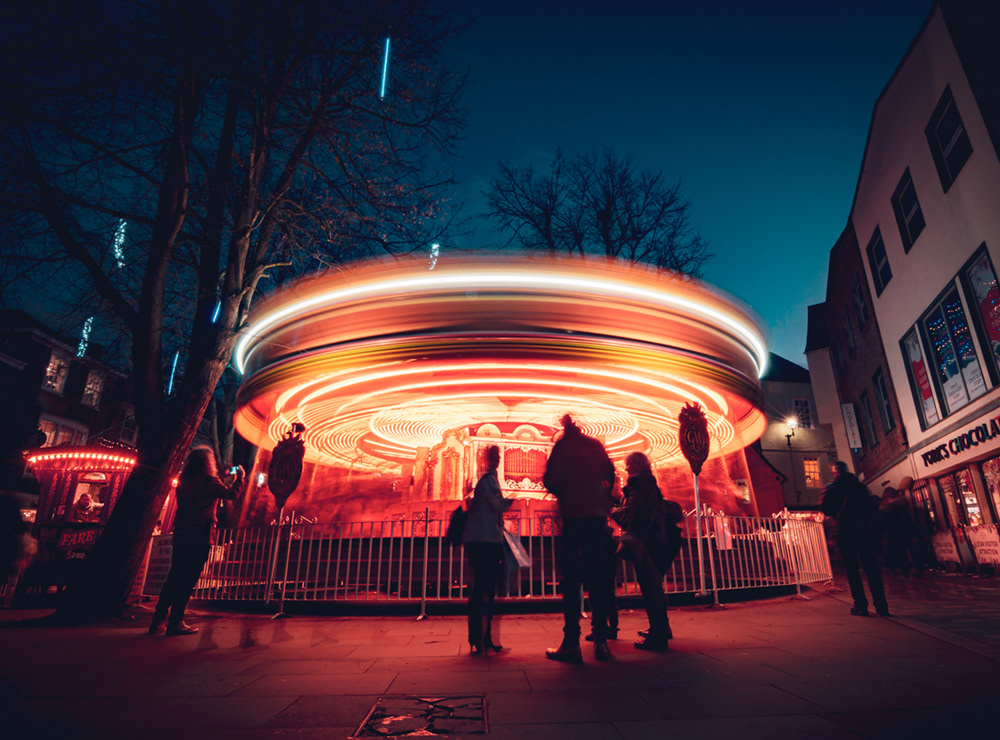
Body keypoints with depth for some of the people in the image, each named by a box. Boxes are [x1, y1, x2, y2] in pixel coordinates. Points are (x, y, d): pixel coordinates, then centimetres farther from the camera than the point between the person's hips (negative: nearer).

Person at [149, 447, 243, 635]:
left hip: (180, 537, 7)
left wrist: (224, 477, 32)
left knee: (174, 579, 15)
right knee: (188, 581, 1)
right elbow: (231, 494, -6)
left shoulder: (184, 480, 10)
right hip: (200, 539, -7)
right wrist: (239, 477, 9)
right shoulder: (208, 481, -11)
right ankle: (175, 622, 5)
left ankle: (158, 620, 19)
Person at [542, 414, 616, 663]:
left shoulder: (561, 446, -1)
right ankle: (601, 642, 9)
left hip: (573, 517, -4)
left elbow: (550, 481, -6)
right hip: (597, 516, 4)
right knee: (597, 581, 9)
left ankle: (571, 644, -2)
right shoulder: (595, 444, 9)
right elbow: (610, 473, 11)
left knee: (571, 580, 0)